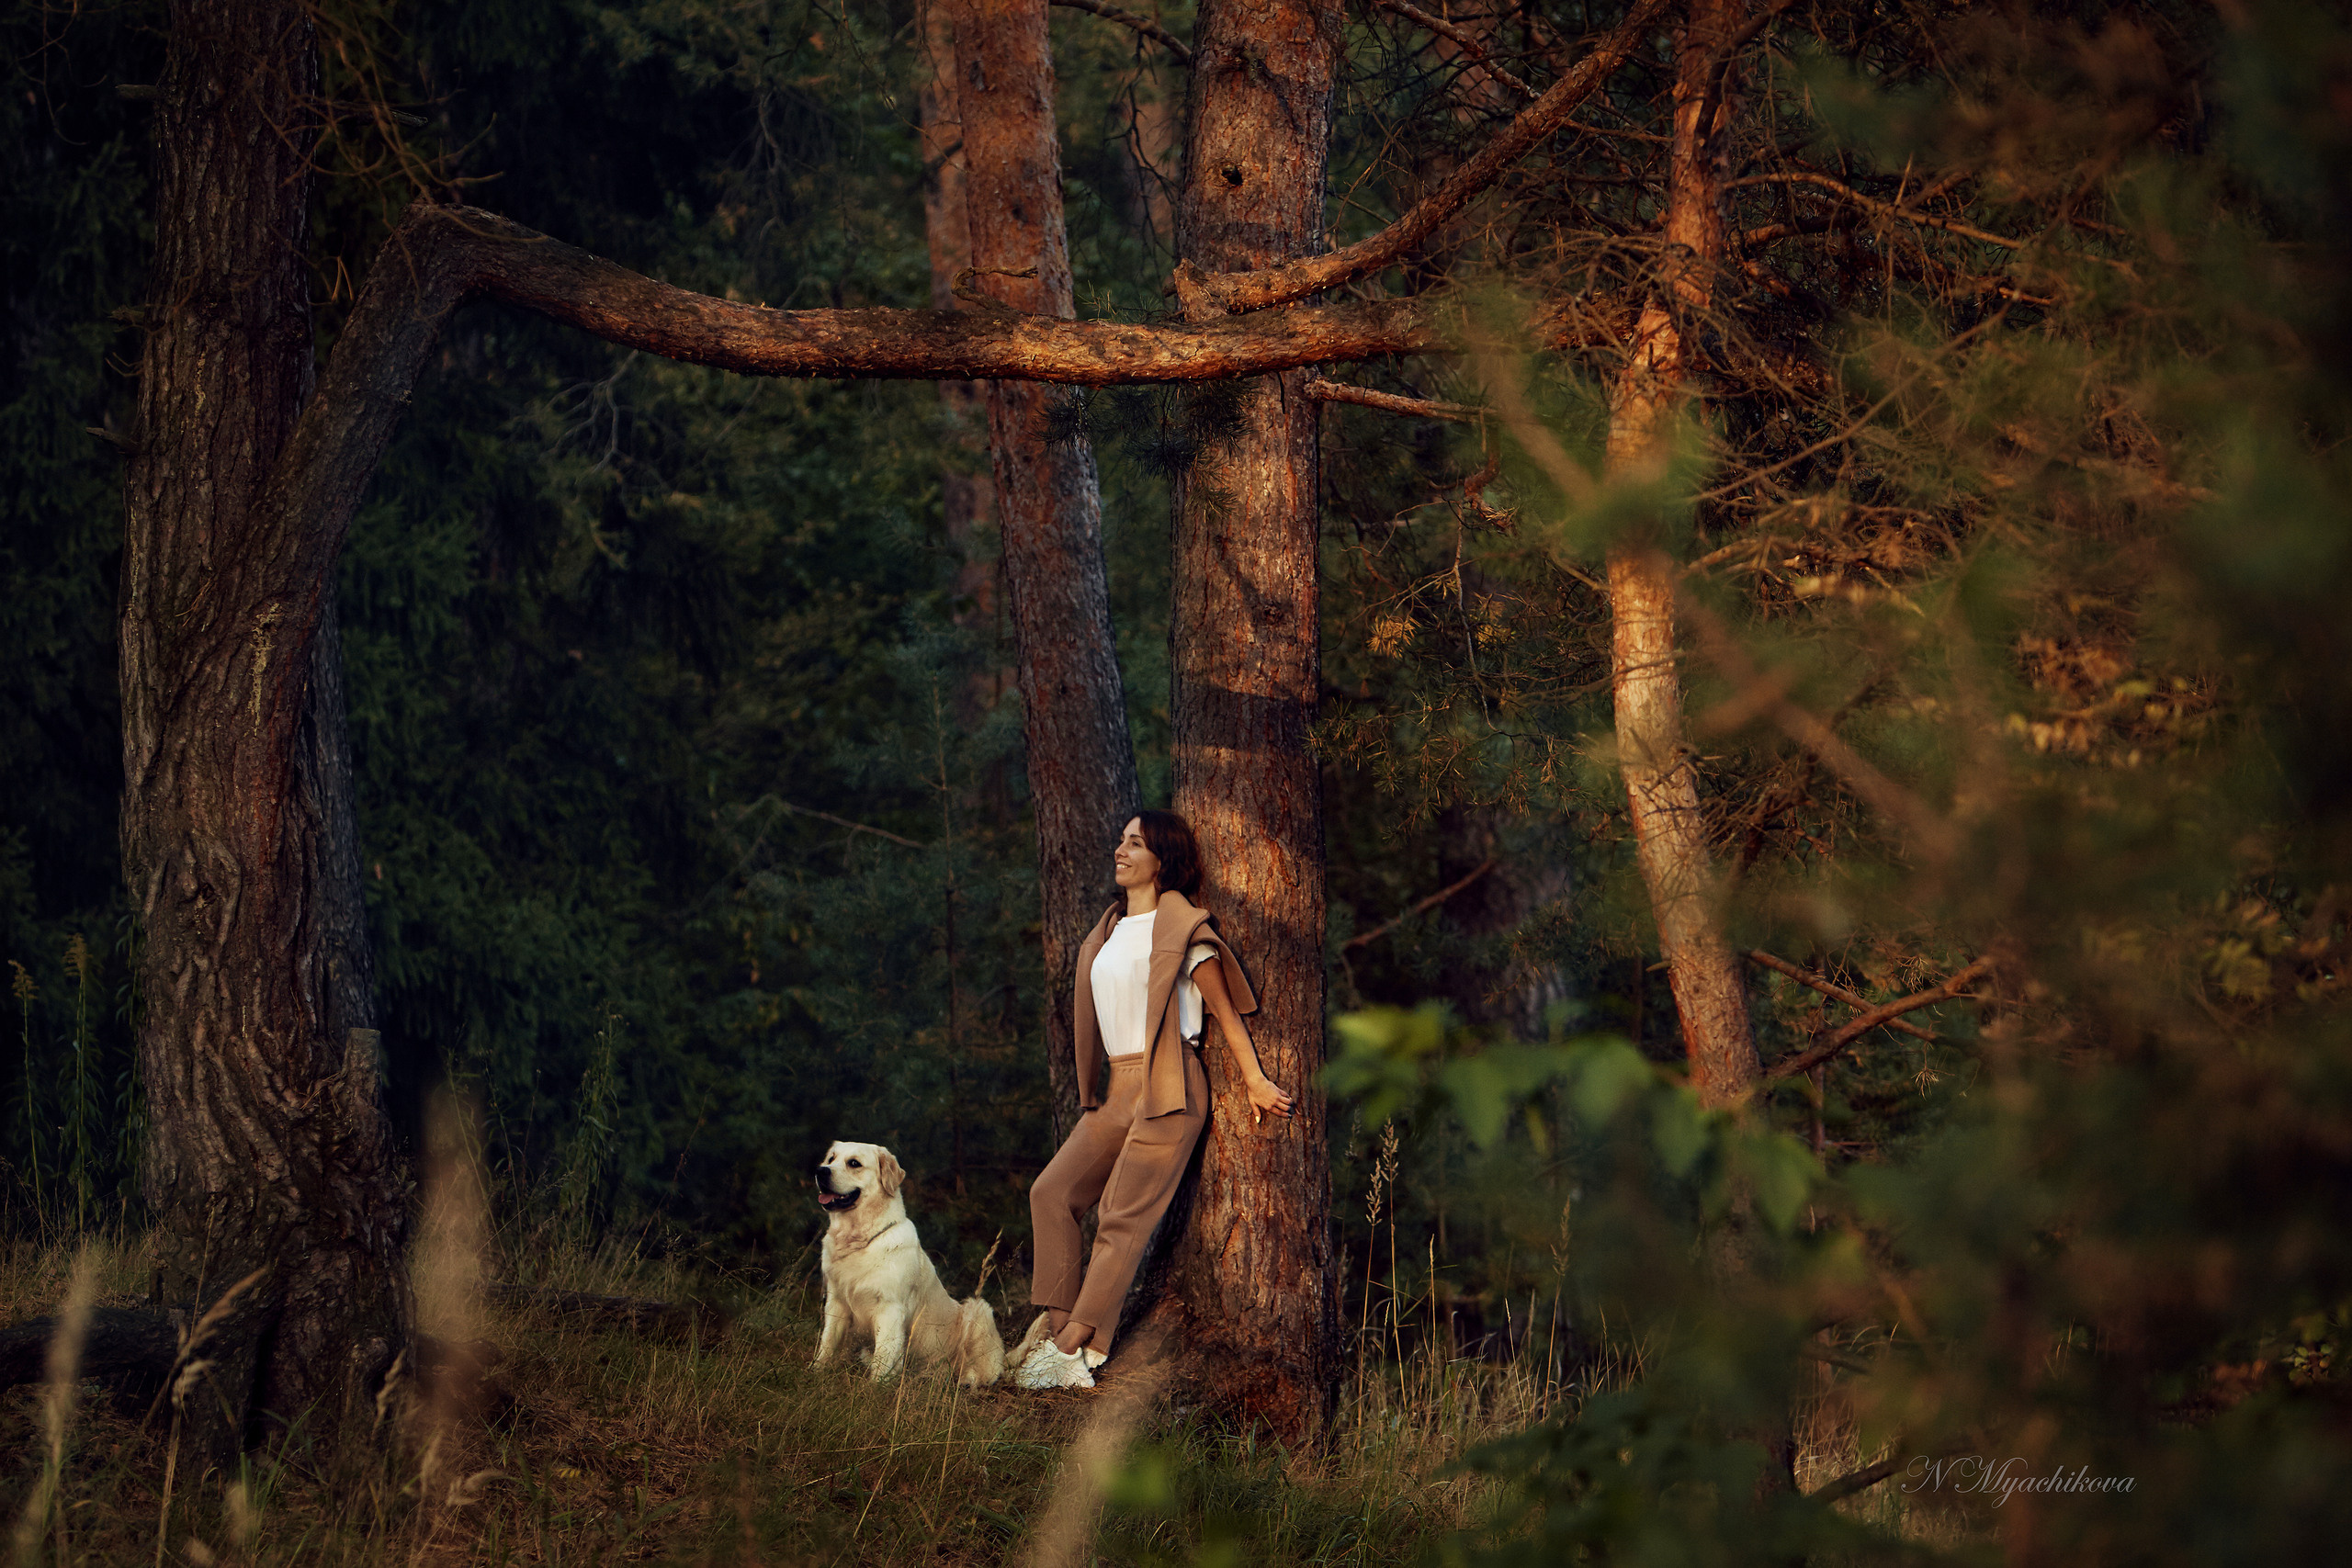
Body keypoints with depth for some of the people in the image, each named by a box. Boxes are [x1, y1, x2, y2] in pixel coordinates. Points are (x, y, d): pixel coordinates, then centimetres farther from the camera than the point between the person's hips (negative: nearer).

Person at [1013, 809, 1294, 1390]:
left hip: (1168, 1090, -8)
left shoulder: (1179, 928, -6)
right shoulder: (1110, 932, 17)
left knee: (1123, 1220, -11)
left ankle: (1072, 1345, -15)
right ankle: (1058, 1321, -4)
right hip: (1116, 1091, 8)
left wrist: (1255, 1082, 0)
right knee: (1052, 1193, -2)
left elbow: (1224, 1009, -2)